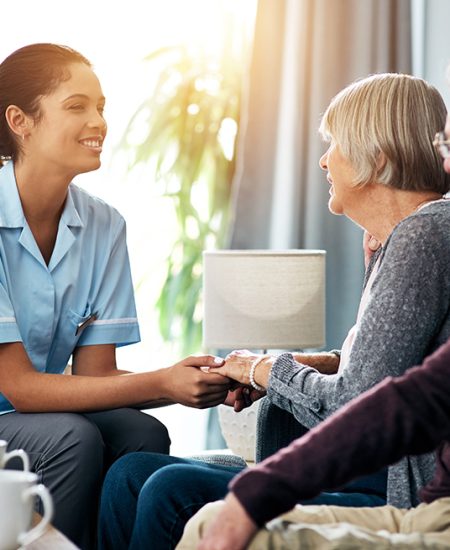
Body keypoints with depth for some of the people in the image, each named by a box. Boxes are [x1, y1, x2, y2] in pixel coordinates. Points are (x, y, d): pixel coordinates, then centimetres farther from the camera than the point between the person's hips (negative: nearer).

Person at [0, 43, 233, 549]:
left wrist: (199, 382, -21)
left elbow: (94, 372, -4)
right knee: (72, 440, -30)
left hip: (44, 410, 5)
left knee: (143, 434, -21)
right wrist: (161, 384, -27)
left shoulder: (103, 226, 0)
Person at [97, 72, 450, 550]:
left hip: (404, 503, -10)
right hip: (379, 479, 10)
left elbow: (353, 411, -19)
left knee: (175, 492, -21)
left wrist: (269, 370, -1)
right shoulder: (406, 234, 17)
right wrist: (322, 364, 7)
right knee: (132, 472, 2)